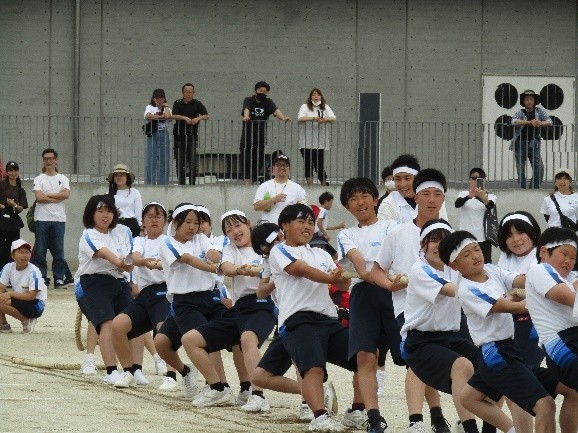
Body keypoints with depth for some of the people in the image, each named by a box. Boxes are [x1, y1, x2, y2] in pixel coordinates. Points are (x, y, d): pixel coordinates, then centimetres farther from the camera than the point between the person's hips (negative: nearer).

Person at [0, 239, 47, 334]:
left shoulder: (33, 271, -19)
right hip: (19, 300, 7)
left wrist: (11, 294, -27)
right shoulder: (8, 268, -3)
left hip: (36, 306, -7)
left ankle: (26, 321, -7)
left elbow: (32, 296, -22)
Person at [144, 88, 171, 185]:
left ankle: (163, 183, 6)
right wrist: (161, 116, -9)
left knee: (164, 161, 2)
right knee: (151, 160, -6)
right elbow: (148, 116, -16)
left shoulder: (166, 108, 12)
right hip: (153, 135, -2)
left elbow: (168, 116, -11)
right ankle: (151, 183, -3)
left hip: (164, 134, 2)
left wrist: (165, 106, 2)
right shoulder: (150, 107, 6)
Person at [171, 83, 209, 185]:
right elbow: (174, 116, -13)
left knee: (192, 161, -7)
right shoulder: (178, 103, 3)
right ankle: (181, 183, 9)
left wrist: (198, 118, -24)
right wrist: (185, 118, -28)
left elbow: (206, 116, -5)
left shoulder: (197, 104, 3)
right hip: (179, 136, 1)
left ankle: (192, 183, -2)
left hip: (192, 136, -1)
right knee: (180, 161, 2)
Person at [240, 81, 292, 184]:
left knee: (258, 161, 2)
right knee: (246, 160, -12)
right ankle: (247, 183, -18)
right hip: (247, 136, -3)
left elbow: (275, 110, -12)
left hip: (261, 138, 3)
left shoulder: (268, 102, 7)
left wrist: (283, 118, -33)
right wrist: (246, 117, -45)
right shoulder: (249, 101, 0)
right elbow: (246, 109, -22)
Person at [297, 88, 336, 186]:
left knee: (320, 164, -1)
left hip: (320, 143, 1)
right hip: (306, 143, -1)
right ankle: (310, 184, 3)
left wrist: (324, 119, -22)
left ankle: (324, 184, 14)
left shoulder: (325, 107, 11)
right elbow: (300, 118, -12)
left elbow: (333, 119, -1)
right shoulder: (305, 107, 4)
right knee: (308, 164, -3)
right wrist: (313, 118, -26)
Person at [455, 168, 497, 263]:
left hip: (483, 238, 0)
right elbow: (457, 204, -16)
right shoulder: (463, 194, 5)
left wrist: (483, 197, -42)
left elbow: (490, 205, -18)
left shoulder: (490, 196, 5)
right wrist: (469, 196, -37)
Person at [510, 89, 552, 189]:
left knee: (539, 168, -8)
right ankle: (522, 188, 5)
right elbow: (514, 121, -23)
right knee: (521, 169, -1)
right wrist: (530, 122, -35)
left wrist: (541, 123, -28)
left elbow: (549, 121, -4)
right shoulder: (520, 113, -3)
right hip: (520, 144, -2)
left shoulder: (539, 111, 4)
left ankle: (534, 189, 0)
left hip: (534, 144, 2)